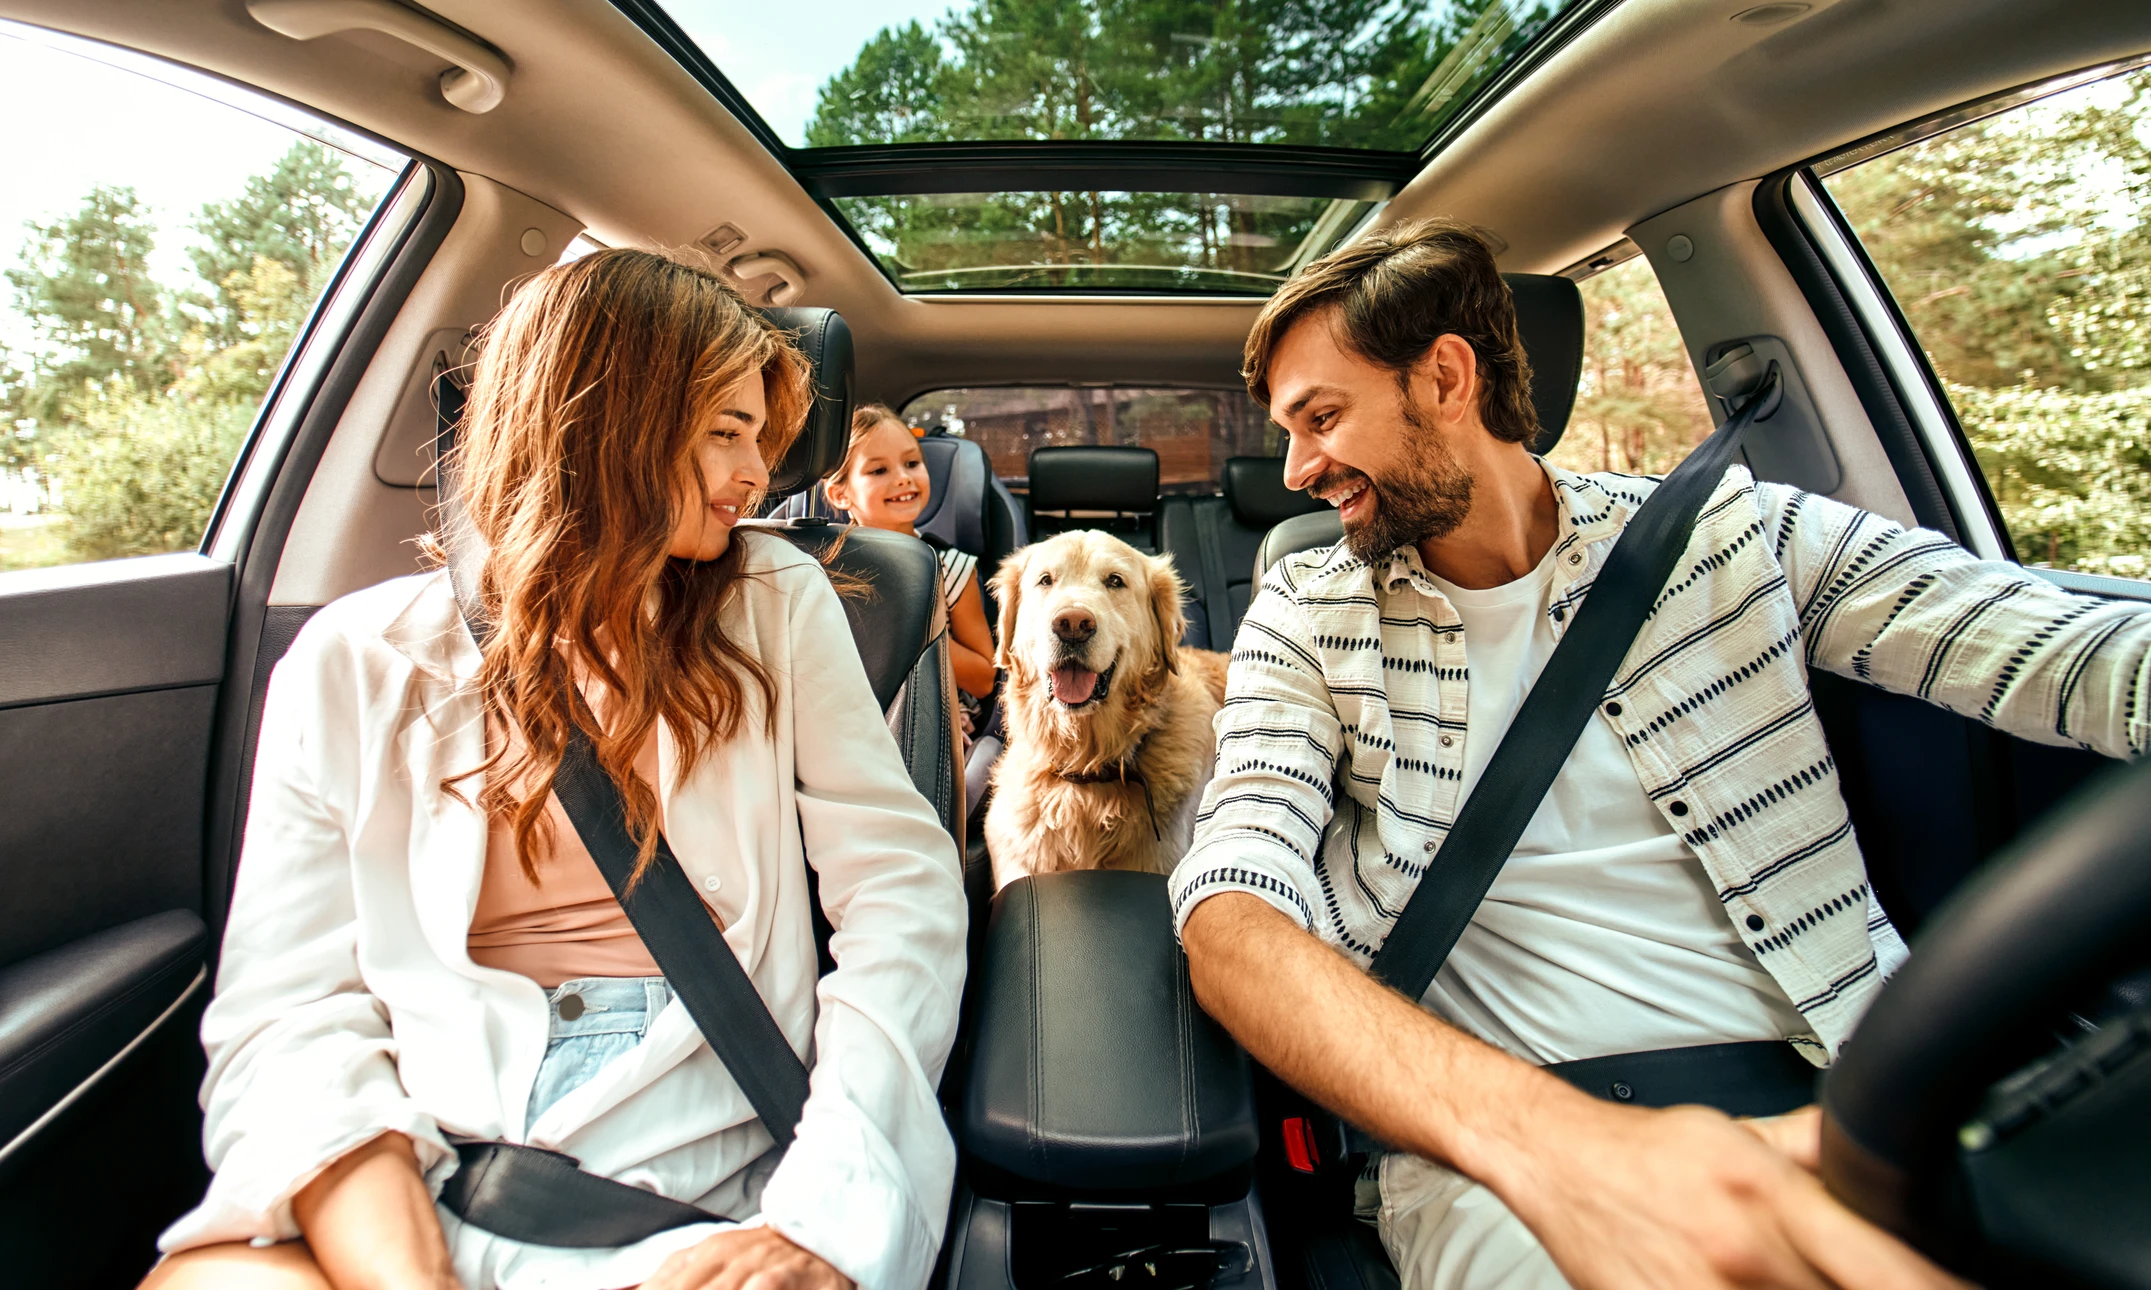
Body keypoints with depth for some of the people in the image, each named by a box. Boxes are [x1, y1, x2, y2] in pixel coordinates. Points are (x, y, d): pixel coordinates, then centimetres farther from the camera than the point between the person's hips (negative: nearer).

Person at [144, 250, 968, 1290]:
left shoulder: (778, 605, 3)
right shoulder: (357, 665, 4)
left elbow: (903, 888, -5)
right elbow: (293, 1015, -3)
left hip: (706, 1159, 0)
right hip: (419, 1171, 1)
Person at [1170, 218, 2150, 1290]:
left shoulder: (1719, 529, 7)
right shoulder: (1304, 618, 2)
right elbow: (1230, 913, -13)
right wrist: (1536, 1139, -29)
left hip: (1830, 1092, 4)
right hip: (1495, 1142, -2)